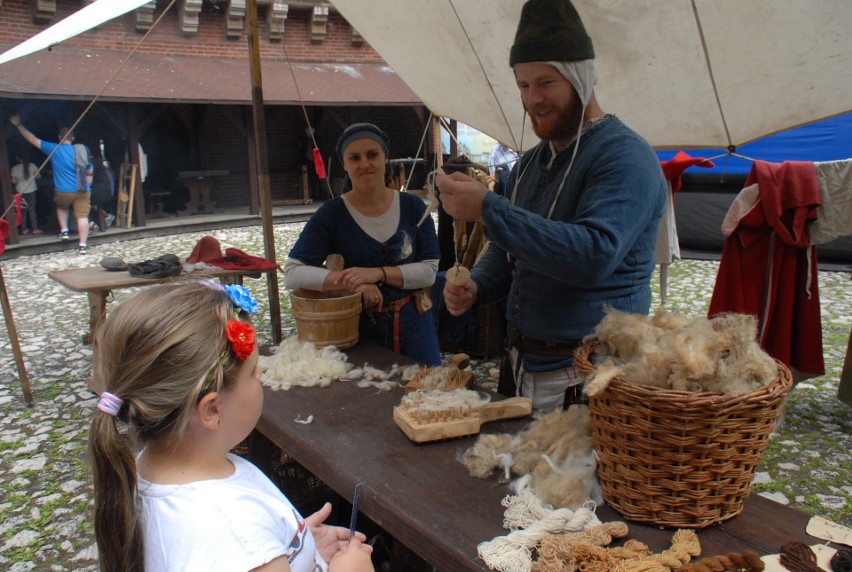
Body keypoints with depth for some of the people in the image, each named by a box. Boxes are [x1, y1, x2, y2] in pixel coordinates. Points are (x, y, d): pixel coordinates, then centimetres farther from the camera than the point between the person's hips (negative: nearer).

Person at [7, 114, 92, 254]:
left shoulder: (53, 149, -3)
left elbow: (33, 139, 4)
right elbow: (90, 172, 7)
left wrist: (18, 124, 13)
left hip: (63, 191, 0)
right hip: (81, 191, 0)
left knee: (62, 208, 31)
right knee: (82, 216, -2)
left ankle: (64, 231, 21)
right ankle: (83, 245, -7)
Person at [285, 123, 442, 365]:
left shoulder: (413, 207, -1)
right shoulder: (332, 214, -6)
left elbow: (430, 270, -5)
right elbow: (292, 273, -12)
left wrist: (378, 273, -20)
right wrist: (351, 280, -24)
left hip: (413, 329, 2)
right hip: (359, 330, -2)